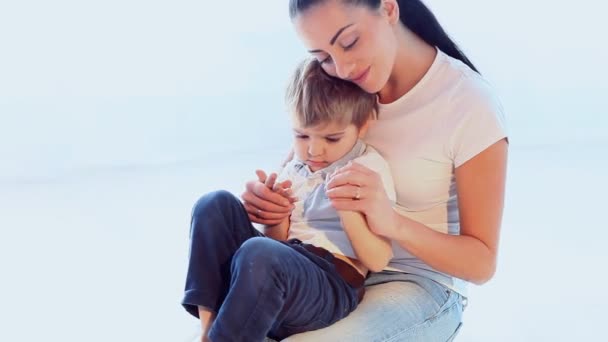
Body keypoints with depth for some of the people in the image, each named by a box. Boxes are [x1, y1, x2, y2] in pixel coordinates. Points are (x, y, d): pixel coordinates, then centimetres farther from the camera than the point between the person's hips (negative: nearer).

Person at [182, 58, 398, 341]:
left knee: (259, 253, -37)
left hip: (332, 285, -7)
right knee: (217, 205, -6)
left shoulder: (370, 169, 0)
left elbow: (378, 261, -6)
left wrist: (348, 207, -18)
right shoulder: (295, 168, 17)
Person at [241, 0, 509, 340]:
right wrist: (264, 198, -18)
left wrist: (395, 223, -34)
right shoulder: (338, 86, -3)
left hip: (421, 285, -5)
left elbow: (482, 263, -16)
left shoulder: (471, 106, -19)